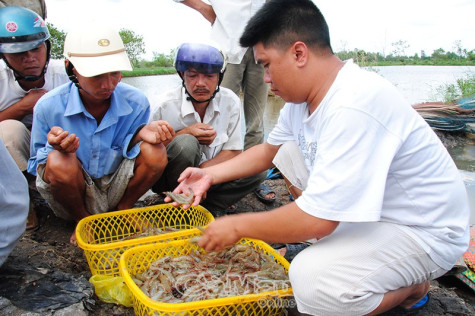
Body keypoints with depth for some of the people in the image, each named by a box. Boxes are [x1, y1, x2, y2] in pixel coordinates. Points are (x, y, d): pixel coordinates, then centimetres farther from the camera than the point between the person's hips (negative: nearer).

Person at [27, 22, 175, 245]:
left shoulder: (136, 102, -12)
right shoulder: (48, 107, -16)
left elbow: (130, 151, -1)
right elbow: (37, 167, -5)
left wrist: (141, 134, -25)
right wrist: (54, 148, -30)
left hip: (116, 190, 2)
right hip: (73, 195, -1)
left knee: (155, 152, -24)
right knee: (59, 162, -34)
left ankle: (122, 211, 5)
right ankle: (83, 221, 0)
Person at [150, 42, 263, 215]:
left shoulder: (231, 101, -9)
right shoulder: (165, 105, -18)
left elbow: (233, 150, -6)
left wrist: (203, 170, -24)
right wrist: (185, 133, -27)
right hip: (172, 176, -2)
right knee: (186, 143, -34)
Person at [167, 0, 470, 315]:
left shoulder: (354, 107, -33)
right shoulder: (302, 96, -2)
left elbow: (316, 220, -33)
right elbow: (268, 151, 15)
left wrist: (237, 226, -18)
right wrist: (211, 174, 5)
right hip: (371, 207, 9)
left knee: (310, 279, -31)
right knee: (286, 152, 9)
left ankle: (412, 285, 1)